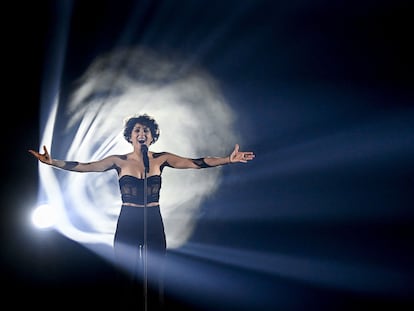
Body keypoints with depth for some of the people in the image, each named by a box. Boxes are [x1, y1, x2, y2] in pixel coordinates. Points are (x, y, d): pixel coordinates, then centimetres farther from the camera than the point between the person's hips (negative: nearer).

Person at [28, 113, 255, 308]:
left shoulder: (161, 159, 2)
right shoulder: (119, 161, 1)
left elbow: (195, 163, -5)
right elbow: (84, 167, -4)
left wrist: (227, 160, -15)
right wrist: (52, 162, -15)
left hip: (153, 223, 1)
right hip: (127, 224, 0)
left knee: (154, 278, 5)